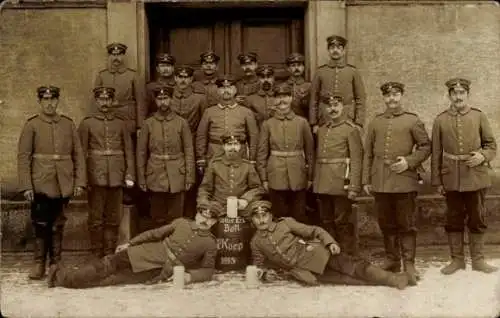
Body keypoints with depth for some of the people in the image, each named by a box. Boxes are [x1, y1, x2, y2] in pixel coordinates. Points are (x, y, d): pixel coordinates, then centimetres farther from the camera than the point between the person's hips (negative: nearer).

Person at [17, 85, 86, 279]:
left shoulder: (68, 124, 7)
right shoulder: (32, 125, 0)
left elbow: (78, 155, 7)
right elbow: (23, 157, -3)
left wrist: (80, 182, 0)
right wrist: (26, 186, -9)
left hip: (64, 186, 2)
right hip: (41, 185, -2)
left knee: (58, 226, 9)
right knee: (41, 225, 1)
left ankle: (56, 263, 20)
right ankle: (39, 264, 13)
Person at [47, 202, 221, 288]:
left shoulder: (210, 244, -2)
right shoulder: (181, 223, 2)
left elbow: (208, 270, 4)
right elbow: (155, 233, 7)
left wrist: (191, 276, -17)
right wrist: (129, 243, 5)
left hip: (159, 272, -2)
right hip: (147, 254, 2)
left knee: (118, 278, -15)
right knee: (109, 265, -14)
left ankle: (64, 279, -13)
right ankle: (63, 273, -6)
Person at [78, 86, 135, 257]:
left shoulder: (120, 123, 8)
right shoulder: (87, 123, 2)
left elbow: (128, 150, 7)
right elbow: (82, 152, -1)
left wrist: (130, 175, 0)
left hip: (116, 178, 2)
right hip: (96, 178, -2)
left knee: (113, 219, 8)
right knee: (96, 219, 4)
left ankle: (110, 254, 18)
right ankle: (97, 255, 14)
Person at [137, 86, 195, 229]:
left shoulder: (182, 123, 1)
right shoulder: (148, 124, 2)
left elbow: (189, 152, 1)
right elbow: (141, 153, 5)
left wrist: (190, 178, -3)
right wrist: (141, 179, 2)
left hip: (177, 178, -1)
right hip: (155, 178, 1)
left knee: (176, 219, 4)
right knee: (157, 219, 8)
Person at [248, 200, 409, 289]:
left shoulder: (285, 223, 3)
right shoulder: (256, 242, 6)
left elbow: (314, 230, 3)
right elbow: (258, 263, 19)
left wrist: (330, 242, -13)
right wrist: (261, 272, -4)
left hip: (314, 253, 0)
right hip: (301, 269, 0)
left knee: (348, 265, -20)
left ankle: (391, 278, -23)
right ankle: (381, 282, -21)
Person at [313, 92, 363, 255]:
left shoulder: (351, 129, -5)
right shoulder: (321, 129, 13)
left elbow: (356, 160, -10)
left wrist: (354, 187, -15)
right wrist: (314, 180, 12)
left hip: (341, 184, -6)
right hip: (322, 185, 6)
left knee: (342, 221, 0)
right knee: (326, 221, 12)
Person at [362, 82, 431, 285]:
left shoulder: (412, 120, 3)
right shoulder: (376, 122, 11)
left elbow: (426, 147, 5)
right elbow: (368, 153, 12)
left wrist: (409, 161, -11)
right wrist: (366, 180, 7)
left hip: (404, 180, -3)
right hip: (380, 182, 3)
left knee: (407, 225, 0)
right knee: (386, 224, 11)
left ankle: (409, 264, 7)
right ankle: (392, 261, 23)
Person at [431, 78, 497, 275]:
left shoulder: (479, 117, 3)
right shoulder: (440, 120, 3)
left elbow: (491, 146, 7)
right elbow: (436, 153, 4)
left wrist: (482, 156, -15)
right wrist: (437, 181, 1)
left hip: (476, 177, 0)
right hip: (451, 179, 0)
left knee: (477, 220, 7)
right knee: (454, 220, 7)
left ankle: (478, 260, 19)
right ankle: (457, 259, 19)